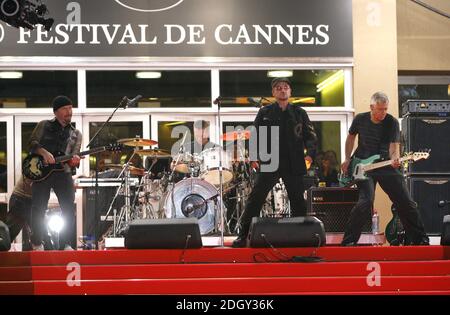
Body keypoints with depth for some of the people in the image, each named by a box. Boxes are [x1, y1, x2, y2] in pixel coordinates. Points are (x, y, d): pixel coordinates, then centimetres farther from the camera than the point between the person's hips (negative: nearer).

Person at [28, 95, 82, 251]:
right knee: (38, 208, -5)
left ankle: (66, 244, 0)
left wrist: (74, 161, -16)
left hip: (63, 172, 2)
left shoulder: (75, 134, 15)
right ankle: (37, 243, 9)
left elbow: (73, 158, 9)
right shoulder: (43, 126, 10)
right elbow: (32, 143, 1)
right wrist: (44, 153, -18)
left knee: (69, 209, -9)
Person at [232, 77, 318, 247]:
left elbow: (310, 136, 7)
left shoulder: (300, 113, 8)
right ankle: (243, 235, -1)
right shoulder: (264, 113, 7)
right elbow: (255, 136, 5)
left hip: (294, 165, 1)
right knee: (255, 198, -5)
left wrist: (310, 153, -9)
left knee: (298, 201, 7)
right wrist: (255, 155, -9)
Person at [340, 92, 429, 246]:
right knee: (366, 201, -23)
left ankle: (420, 239, 14)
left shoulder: (392, 122, -8)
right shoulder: (360, 119, -4)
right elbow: (350, 137, 14)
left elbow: (394, 146, -15)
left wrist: (394, 159, -37)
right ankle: (348, 241, -13)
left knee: (405, 202, 0)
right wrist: (347, 160, 6)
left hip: (385, 165, 1)